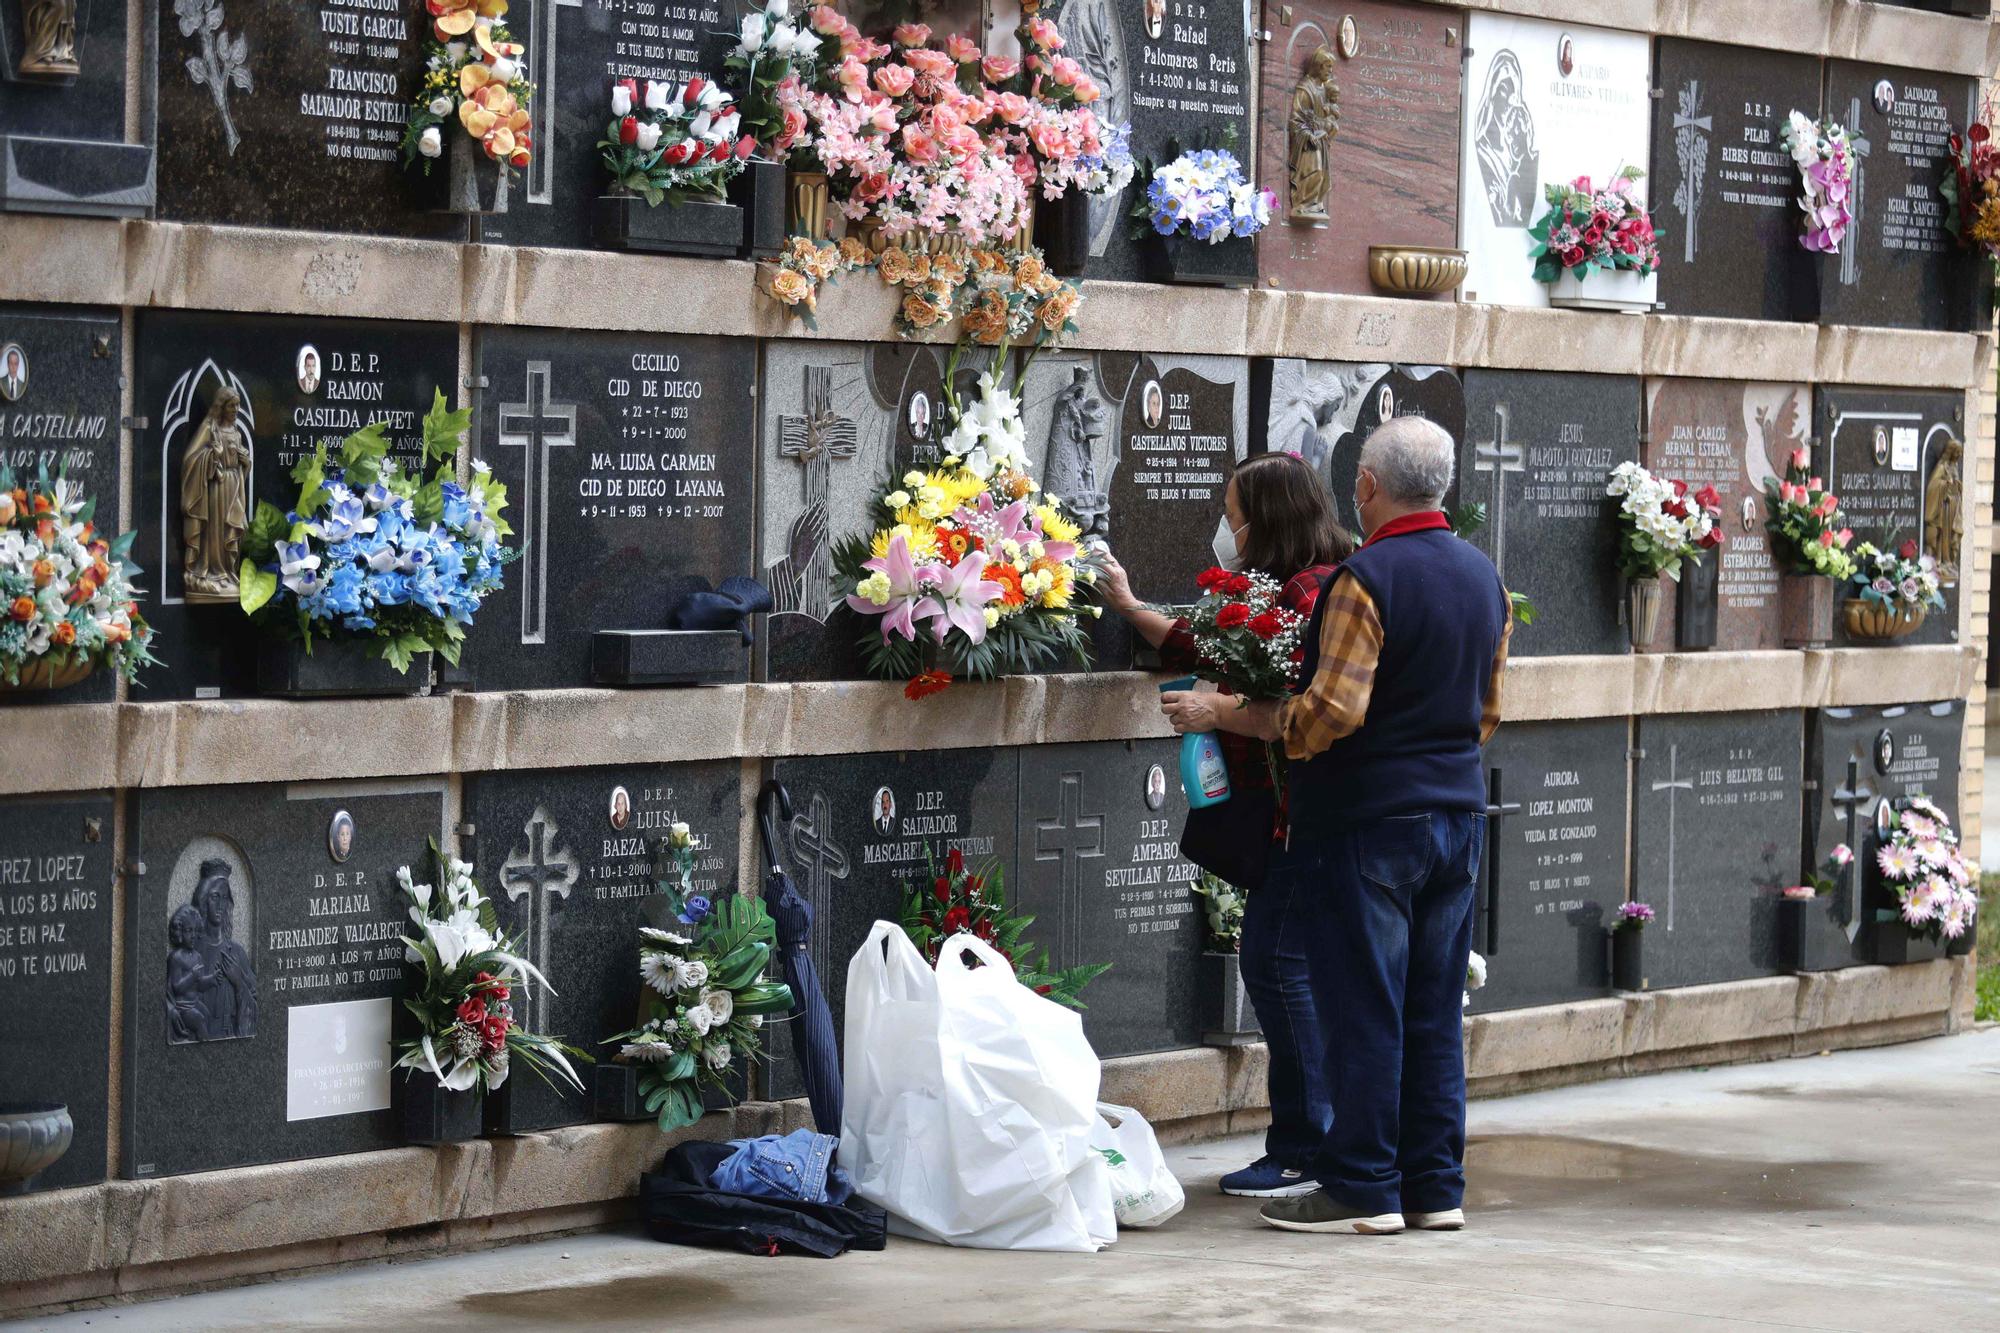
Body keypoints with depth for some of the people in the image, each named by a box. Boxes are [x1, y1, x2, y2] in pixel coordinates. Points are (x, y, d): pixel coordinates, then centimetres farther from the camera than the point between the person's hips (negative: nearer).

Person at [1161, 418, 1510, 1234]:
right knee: (1434, 1011, 11)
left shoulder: (1367, 578, -15)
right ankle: (1436, 1188, 14)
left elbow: (1330, 712, -21)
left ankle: (1363, 1189, 3)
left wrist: (1219, 715, -12)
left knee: (1363, 1010, -1)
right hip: (1456, 815, 7)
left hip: (1367, 821, -7)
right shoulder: (1483, 577, 10)